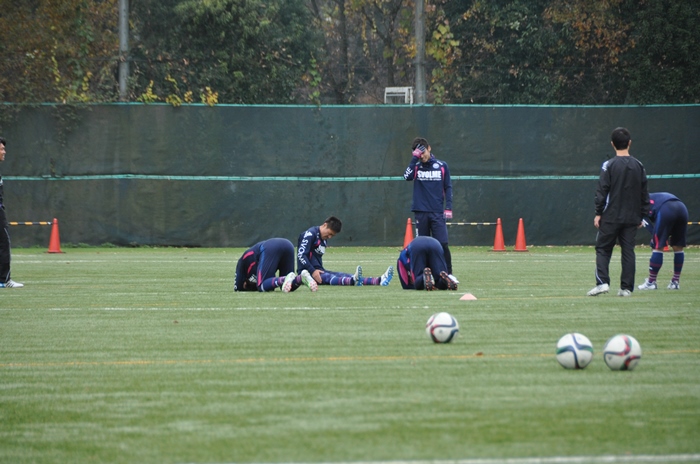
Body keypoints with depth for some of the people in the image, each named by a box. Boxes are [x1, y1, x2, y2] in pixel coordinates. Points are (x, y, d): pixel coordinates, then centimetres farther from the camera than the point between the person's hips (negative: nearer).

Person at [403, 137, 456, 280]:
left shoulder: (442, 166, 7)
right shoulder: (416, 166, 7)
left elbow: (448, 187, 8)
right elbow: (407, 176, -13)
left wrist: (448, 207, -1)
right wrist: (415, 158, -13)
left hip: (437, 212, -1)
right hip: (421, 212, 1)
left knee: (442, 244, -10)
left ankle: (448, 273, -3)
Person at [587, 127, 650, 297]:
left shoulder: (609, 165, -8)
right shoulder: (638, 166, 5)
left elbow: (602, 191, -9)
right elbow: (644, 194, 8)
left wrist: (598, 213, -2)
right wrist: (642, 216, 15)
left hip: (611, 217, -3)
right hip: (632, 218, 3)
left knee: (603, 249, 4)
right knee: (628, 251, 6)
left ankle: (602, 282, -9)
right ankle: (626, 288, 4)